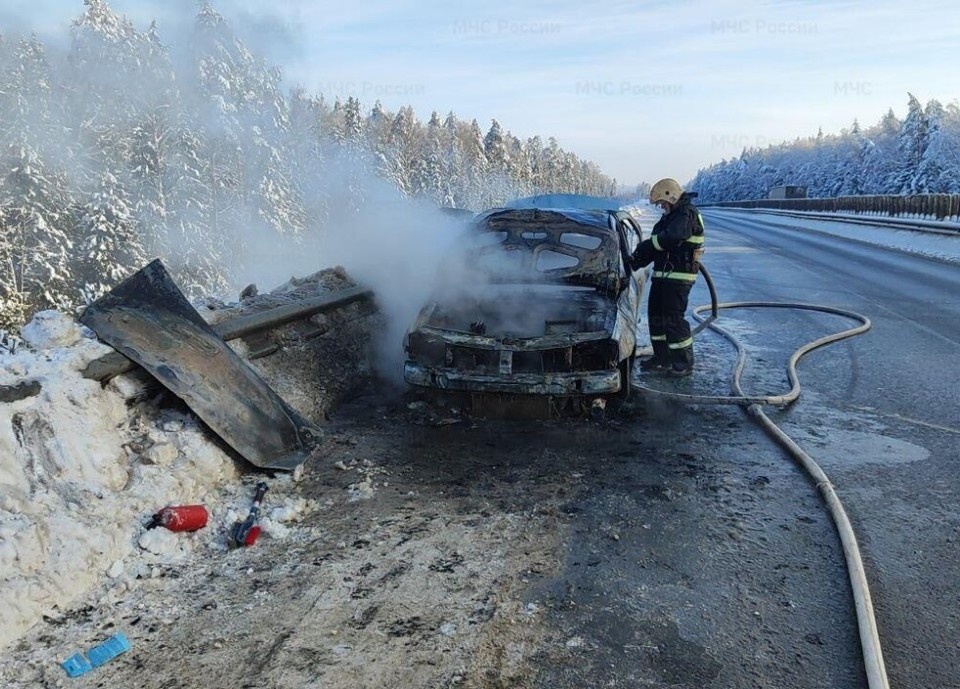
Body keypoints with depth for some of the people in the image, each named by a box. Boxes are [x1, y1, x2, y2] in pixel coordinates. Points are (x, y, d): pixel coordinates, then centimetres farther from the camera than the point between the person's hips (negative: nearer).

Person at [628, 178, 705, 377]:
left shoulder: (687, 214, -12)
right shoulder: (671, 216, 19)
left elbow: (671, 238, -27)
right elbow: (656, 244, 17)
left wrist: (646, 245, -15)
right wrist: (636, 260, 4)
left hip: (678, 277, -10)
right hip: (663, 275, 10)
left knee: (673, 319, -8)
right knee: (655, 315, 14)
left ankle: (684, 363, 2)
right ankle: (662, 358, 24)